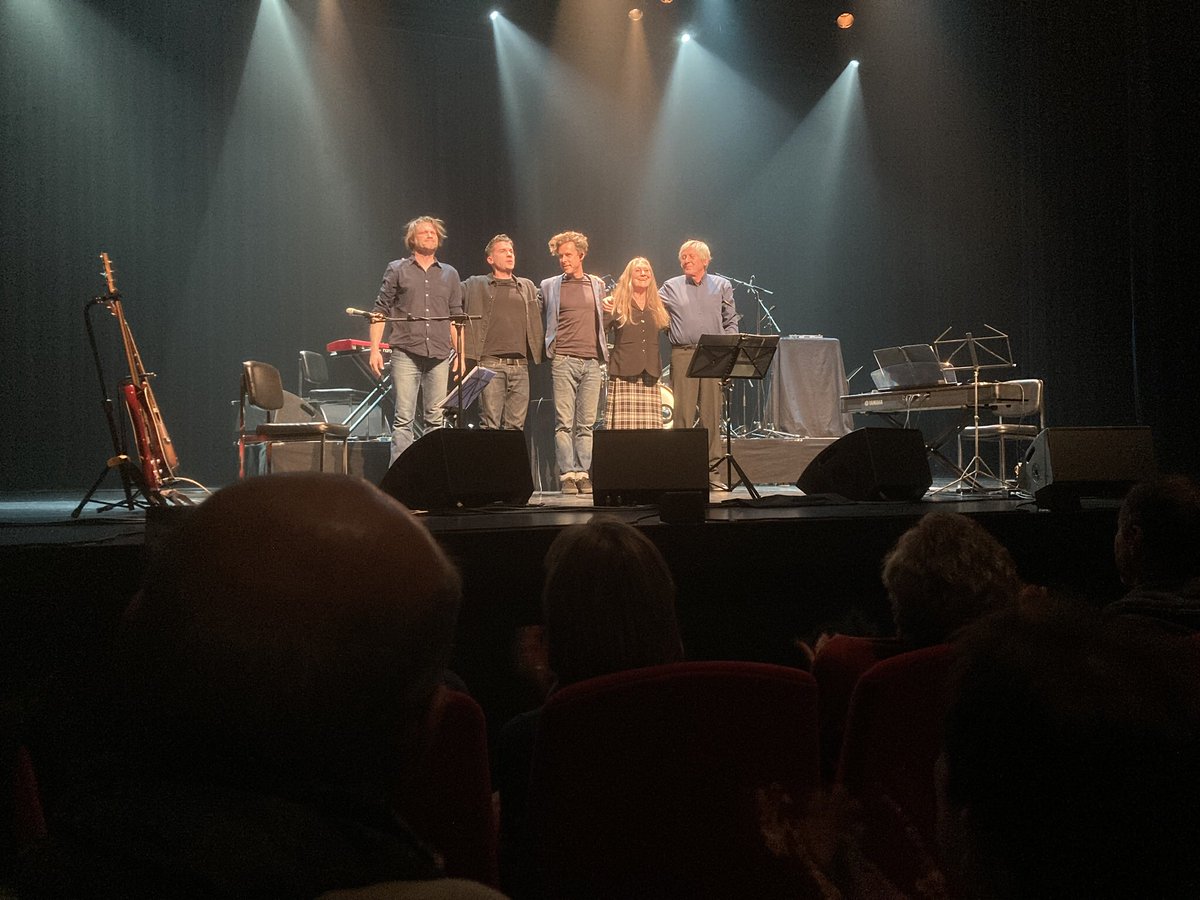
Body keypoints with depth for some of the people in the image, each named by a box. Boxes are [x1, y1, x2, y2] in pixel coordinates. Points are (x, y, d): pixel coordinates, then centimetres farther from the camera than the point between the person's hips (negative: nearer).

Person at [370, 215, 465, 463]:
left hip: (439, 356, 3)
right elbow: (380, 312, 5)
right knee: (404, 419, -6)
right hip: (406, 353, -3)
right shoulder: (397, 269, 9)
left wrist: (460, 355, 10)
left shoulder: (450, 274, 17)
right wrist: (375, 350, -5)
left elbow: (456, 318, 17)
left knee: (435, 419, 3)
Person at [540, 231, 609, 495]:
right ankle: (568, 475, -5)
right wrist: (548, 350, 2)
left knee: (586, 423, 2)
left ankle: (583, 474, 4)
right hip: (564, 360, -2)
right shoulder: (549, 286, 10)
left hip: (592, 361, 2)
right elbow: (541, 321, 11)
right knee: (564, 422, -6)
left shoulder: (597, 285, 16)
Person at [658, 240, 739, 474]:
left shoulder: (722, 286, 13)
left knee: (712, 411, 1)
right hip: (682, 355, -1)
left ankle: (712, 462, 5)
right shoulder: (671, 288, 11)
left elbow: (731, 322, 14)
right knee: (683, 411, -5)